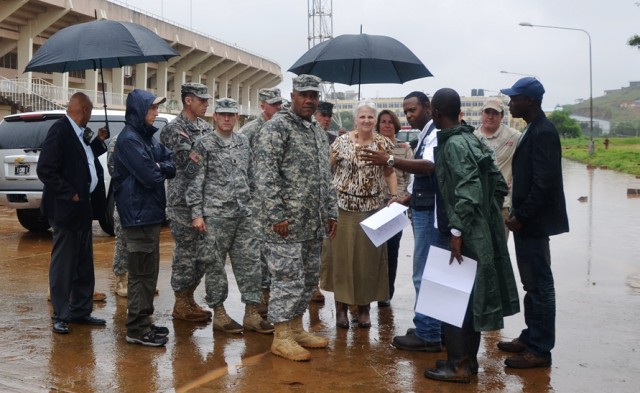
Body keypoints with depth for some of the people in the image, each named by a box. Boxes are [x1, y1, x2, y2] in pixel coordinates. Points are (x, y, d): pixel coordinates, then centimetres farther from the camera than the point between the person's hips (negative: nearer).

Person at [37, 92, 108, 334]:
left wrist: (99, 141, 11)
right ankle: (60, 316, 12)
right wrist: (70, 194, -18)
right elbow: (45, 170, -21)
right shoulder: (60, 131, -17)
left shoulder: (78, 133, 9)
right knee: (63, 264, 1)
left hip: (82, 207, 9)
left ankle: (81, 311, 25)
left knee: (84, 264, 15)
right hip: (66, 208, -9)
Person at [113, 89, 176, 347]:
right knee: (141, 273, -5)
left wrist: (160, 167, -13)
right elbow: (150, 177, -22)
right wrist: (160, 170, -1)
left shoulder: (147, 137, 15)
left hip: (150, 213, 10)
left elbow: (171, 166, 9)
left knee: (149, 272, 15)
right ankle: (137, 329, 2)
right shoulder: (129, 139, -15)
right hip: (138, 215, -10)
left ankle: (144, 322, 24)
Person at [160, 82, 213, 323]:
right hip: (183, 202, -8)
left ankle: (188, 298, 24)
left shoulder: (205, 127, 15)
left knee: (202, 253, 11)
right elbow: (187, 161, -19)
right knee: (185, 254, -1)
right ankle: (181, 305, 10)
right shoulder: (174, 129, -9)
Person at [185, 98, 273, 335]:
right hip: (216, 215, -5)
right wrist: (196, 214, -11)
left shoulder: (244, 143, 11)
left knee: (250, 262, 4)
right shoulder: (204, 145, -4)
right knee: (215, 265, 3)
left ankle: (252, 314, 11)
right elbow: (194, 182, -7)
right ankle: (219, 314, 15)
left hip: (245, 215, 5)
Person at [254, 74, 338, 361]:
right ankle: (281, 337, 5)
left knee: (308, 279, 14)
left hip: (314, 224, 8)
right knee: (288, 279, -4)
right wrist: (277, 215, -20)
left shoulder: (318, 132, 17)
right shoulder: (276, 128, -9)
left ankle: (296, 328, 26)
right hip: (286, 223, -8)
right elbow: (265, 174, -16)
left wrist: (331, 212, 17)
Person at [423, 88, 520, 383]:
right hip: (483, 232, 9)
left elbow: (469, 190, -26)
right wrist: (489, 216, 17)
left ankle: (458, 365, 7)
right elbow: (498, 183, 13)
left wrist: (457, 231, -24)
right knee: (469, 296, 16)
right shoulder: (471, 139, 11)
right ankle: (469, 358, 26)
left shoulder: (453, 144, -16)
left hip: (465, 235, -9)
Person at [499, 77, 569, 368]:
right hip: (527, 221, 10)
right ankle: (531, 337, 28)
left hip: (533, 223, -10)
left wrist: (521, 217, -18)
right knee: (532, 284, 17)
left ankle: (540, 350, 6)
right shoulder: (533, 130, 13)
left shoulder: (543, 133, -18)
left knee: (539, 285, -2)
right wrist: (518, 214, 14)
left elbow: (544, 183, -23)